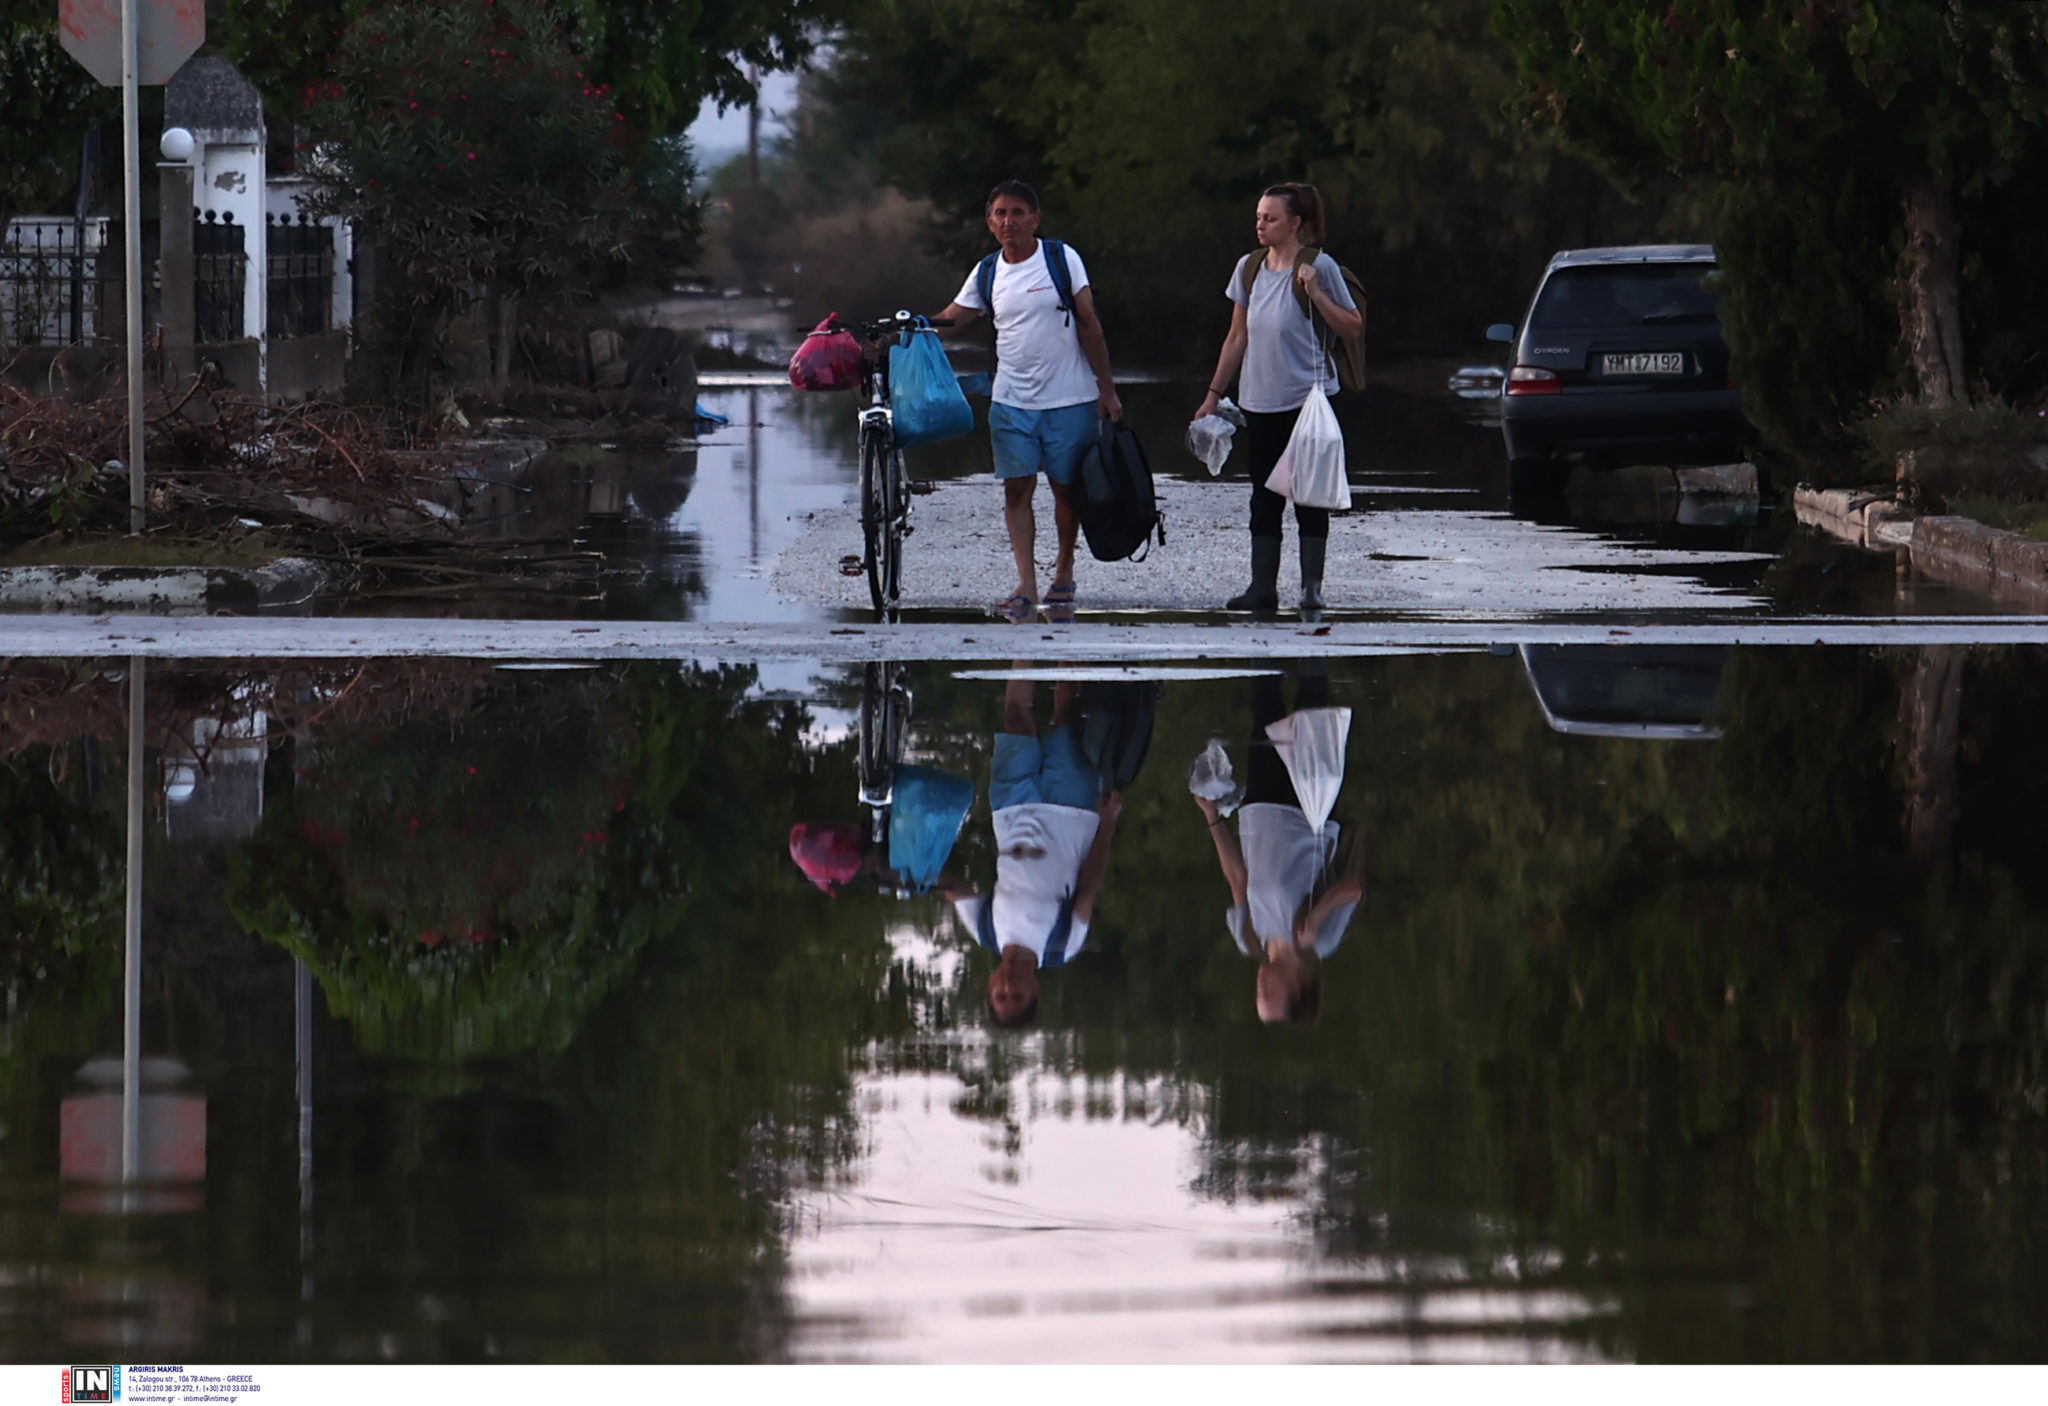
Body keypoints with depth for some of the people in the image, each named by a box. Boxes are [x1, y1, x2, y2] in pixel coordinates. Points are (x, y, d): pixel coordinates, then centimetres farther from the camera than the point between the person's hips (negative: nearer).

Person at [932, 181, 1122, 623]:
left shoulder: (1062, 259, -3)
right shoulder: (987, 273, 6)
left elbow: (1088, 324, -3)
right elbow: (949, 320, 8)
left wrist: (1106, 388, -5)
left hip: (1069, 399, -2)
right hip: (1011, 400, 2)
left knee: (1066, 488, 6)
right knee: (1017, 489, -6)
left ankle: (1064, 573, 25)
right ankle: (1026, 588, -8)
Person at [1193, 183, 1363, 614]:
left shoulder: (1318, 267, -6)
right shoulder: (1249, 269, 8)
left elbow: (1353, 327, -7)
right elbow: (1237, 338, 15)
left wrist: (1315, 292, -18)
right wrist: (1213, 394, 14)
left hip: (1307, 398, -5)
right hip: (1258, 400, 5)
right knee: (1264, 498, 6)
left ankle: (1312, 587, 3)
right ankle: (1262, 587, 7)